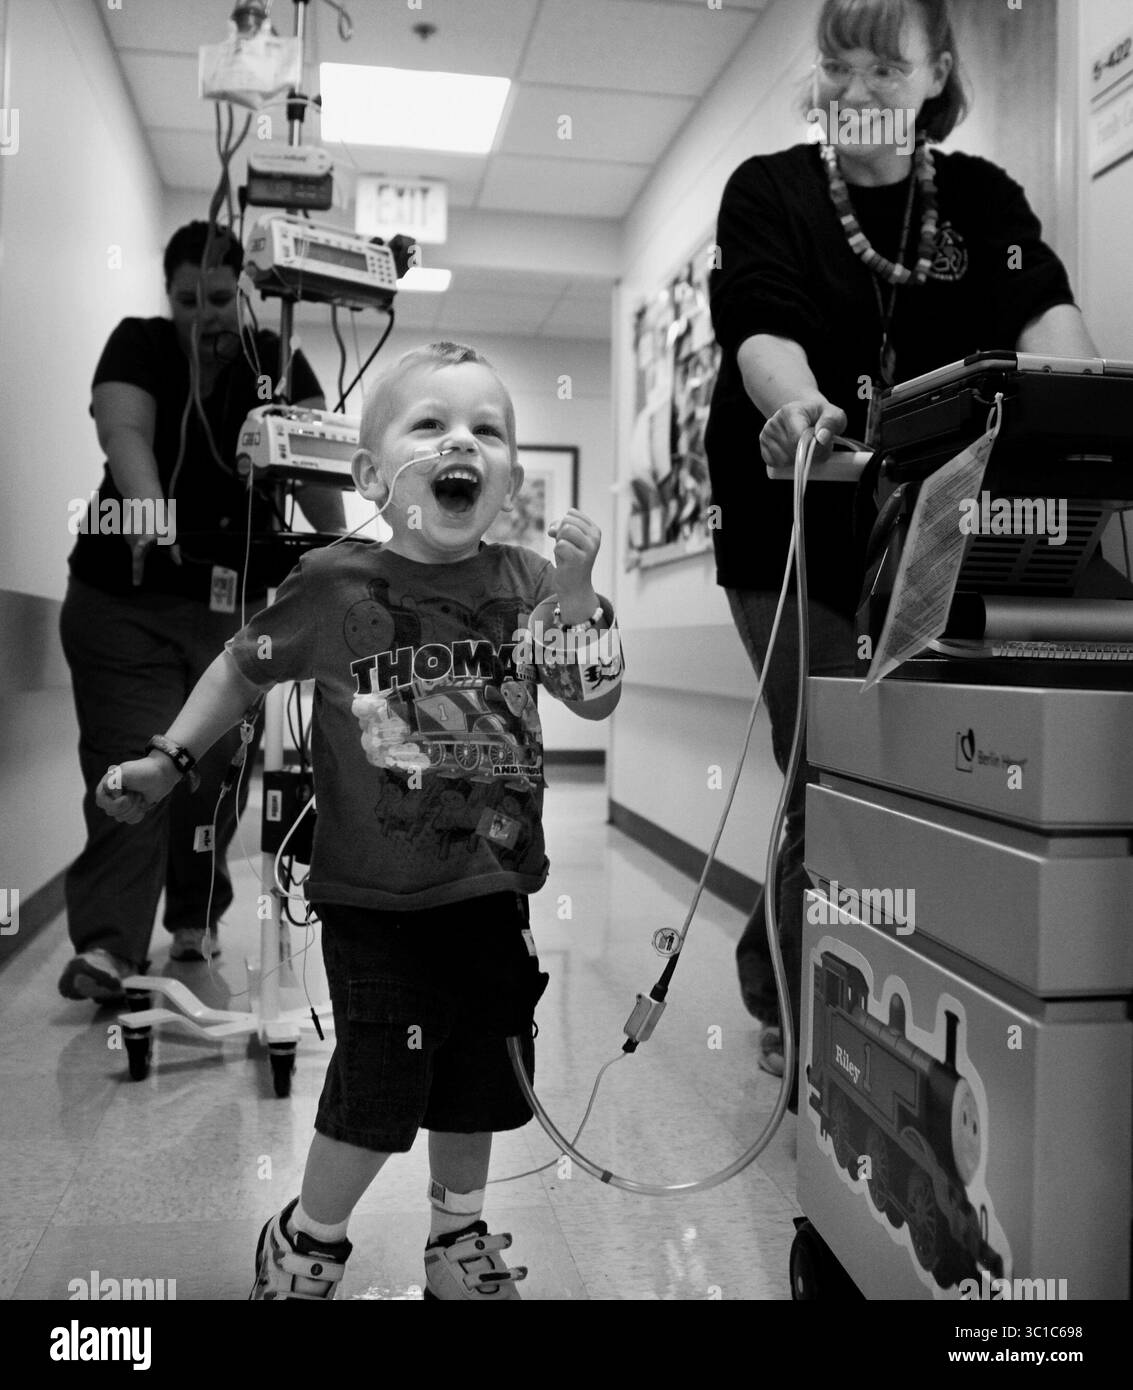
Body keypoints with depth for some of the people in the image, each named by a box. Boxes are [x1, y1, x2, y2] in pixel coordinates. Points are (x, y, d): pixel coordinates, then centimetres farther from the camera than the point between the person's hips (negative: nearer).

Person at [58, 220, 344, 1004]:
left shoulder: (275, 363, 5)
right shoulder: (138, 345, 2)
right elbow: (124, 429, -17)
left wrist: (333, 542, -27)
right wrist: (149, 507, -37)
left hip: (233, 601, 2)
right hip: (125, 597, -1)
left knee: (217, 769, 4)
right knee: (129, 763, -11)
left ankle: (196, 917, 24)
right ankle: (108, 944, -10)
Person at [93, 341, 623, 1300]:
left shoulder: (525, 583, -3)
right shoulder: (336, 586, -10)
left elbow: (596, 699, -4)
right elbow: (245, 668, 5)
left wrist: (576, 592, -17)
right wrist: (166, 760, 6)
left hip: (492, 892, 4)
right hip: (373, 901, -3)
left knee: (478, 1078, 16)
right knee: (377, 1087, 0)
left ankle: (460, 1241, 40)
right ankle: (306, 1242, 30)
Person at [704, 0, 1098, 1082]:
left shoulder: (982, 199, 12)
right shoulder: (768, 192, 4)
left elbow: (1042, 309, -5)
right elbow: (760, 329, -13)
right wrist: (796, 405, -37)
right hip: (799, 531, -3)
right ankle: (796, 1017, 11)